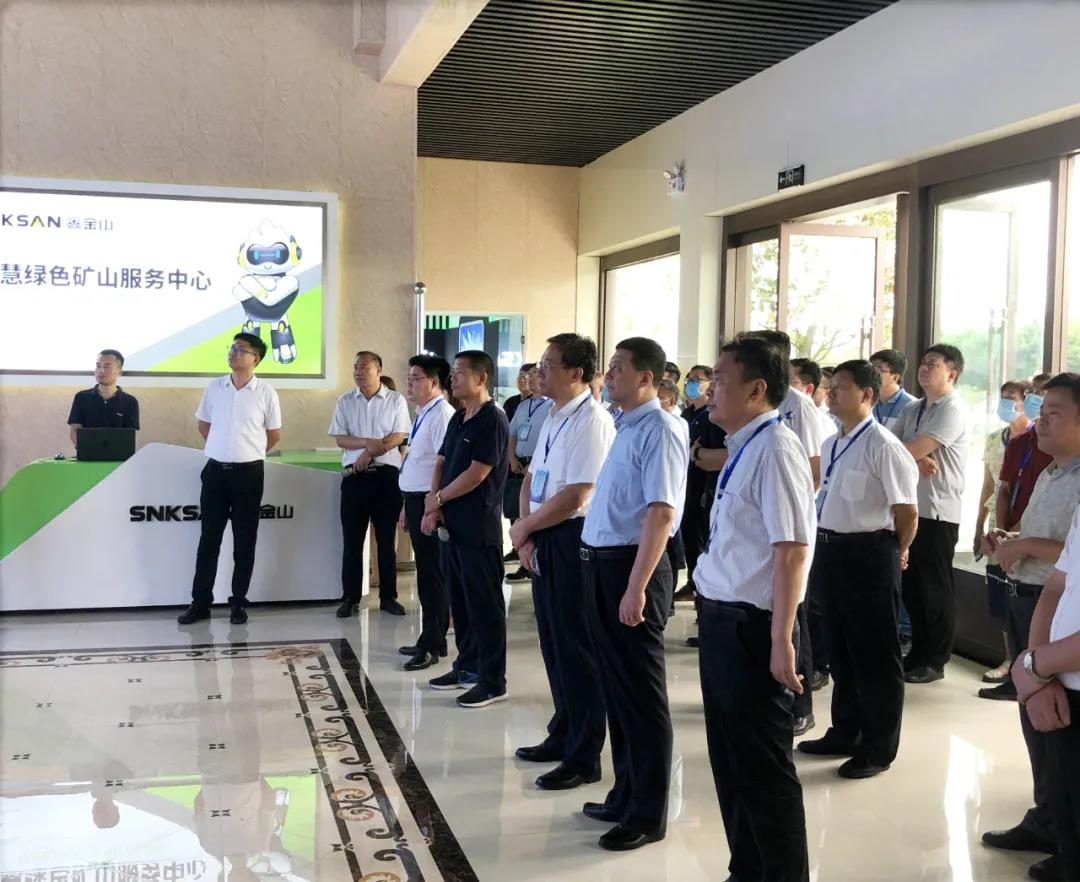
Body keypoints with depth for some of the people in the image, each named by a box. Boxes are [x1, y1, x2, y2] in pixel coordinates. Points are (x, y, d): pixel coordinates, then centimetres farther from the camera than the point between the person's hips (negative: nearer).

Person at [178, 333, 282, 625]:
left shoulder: (266, 393, -4)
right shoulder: (214, 388, 5)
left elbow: (274, 435, 6)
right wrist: (223, 450, 14)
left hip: (248, 473, -2)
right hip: (215, 470, 2)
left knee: (244, 542, 4)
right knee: (208, 539, 6)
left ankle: (238, 603, 13)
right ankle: (200, 602, 13)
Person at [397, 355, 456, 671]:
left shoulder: (442, 415, -17)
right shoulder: (423, 414, 14)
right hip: (416, 500, 10)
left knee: (431, 575, -1)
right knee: (427, 574, 17)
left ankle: (433, 646, 9)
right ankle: (430, 640, 28)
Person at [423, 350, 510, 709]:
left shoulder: (492, 420, -13)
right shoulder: (457, 419, 14)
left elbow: (476, 474, -18)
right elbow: (440, 464, 13)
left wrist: (438, 498, -5)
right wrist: (433, 508, -2)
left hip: (479, 527, -9)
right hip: (452, 524, 9)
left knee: (485, 604, -2)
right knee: (459, 600, 15)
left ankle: (493, 681, 5)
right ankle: (467, 666, 28)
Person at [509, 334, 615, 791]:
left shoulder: (591, 422, -17)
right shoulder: (552, 418, 12)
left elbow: (573, 498, -22)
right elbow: (531, 479, 16)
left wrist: (524, 527, -8)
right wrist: (526, 533, 1)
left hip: (573, 540, -9)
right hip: (544, 542, 9)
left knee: (575, 649, 0)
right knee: (552, 643, 18)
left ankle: (583, 758, 11)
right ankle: (563, 735, 34)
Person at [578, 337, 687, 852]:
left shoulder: (657, 432, -16)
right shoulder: (623, 427, 12)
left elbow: (660, 514, -22)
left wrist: (636, 588, -25)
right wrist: (601, 573, 17)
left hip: (632, 568, -9)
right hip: (602, 564, 9)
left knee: (640, 693, 3)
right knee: (615, 688, 18)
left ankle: (648, 815, 16)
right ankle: (625, 795, 33)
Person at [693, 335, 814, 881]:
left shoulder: (774, 451, -18)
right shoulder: (744, 449, 10)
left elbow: (792, 550, -23)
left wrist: (781, 641, -24)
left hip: (752, 629, -10)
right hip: (722, 621, 10)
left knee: (762, 768, 4)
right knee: (729, 760, 20)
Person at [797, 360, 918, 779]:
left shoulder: (883, 446, -17)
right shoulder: (831, 445, 10)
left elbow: (907, 511, -12)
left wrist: (895, 554, 0)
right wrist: (827, 545, 17)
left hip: (869, 554, -8)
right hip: (831, 550, 8)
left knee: (876, 653, 6)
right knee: (839, 649, 19)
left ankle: (878, 747, 20)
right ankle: (845, 732, 35)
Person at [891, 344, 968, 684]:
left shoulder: (952, 410, -11)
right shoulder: (912, 409, 15)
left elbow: (915, 450, -20)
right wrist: (917, 459, -15)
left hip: (938, 511, -8)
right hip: (909, 506, 8)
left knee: (935, 588, 1)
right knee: (911, 584, 13)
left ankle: (935, 661, 11)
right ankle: (918, 653, 24)